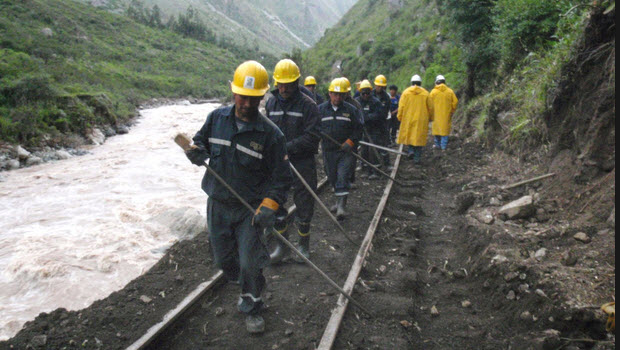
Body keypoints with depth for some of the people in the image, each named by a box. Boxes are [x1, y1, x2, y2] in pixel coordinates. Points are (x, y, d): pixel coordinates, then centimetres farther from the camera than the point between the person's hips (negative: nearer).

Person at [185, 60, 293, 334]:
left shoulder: (270, 133, -12)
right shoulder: (217, 118, -2)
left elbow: (281, 177, -9)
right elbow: (201, 139, 16)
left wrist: (269, 206, -22)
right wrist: (197, 150, -9)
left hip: (250, 209, -4)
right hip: (218, 205, 4)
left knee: (249, 264, -3)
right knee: (223, 259, 16)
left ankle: (251, 307, 23)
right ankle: (245, 286, 47)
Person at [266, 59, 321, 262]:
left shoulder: (308, 105, -8)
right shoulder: (271, 103, 8)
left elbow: (312, 137, -15)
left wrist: (287, 147, -21)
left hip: (302, 163, -4)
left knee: (303, 206, 7)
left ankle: (304, 246, 26)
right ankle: (283, 245, 24)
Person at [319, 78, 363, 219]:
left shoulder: (351, 110, 2)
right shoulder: (321, 109, 5)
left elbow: (358, 129, 3)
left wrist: (350, 142, -10)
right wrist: (321, 137, -11)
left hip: (345, 151, -2)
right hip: (328, 150, 3)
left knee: (343, 177, -9)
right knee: (332, 177, 12)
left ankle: (342, 206, -8)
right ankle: (339, 200, 30)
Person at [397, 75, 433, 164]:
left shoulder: (406, 92, -2)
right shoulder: (425, 93, -2)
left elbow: (401, 107, -1)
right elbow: (430, 108, 3)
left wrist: (400, 118, 10)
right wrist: (430, 118, 17)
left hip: (408, 119, 0)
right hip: (421, 120, 0)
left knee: (409, 134, 19)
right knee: (419, 137, 4)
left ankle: (411, 150, 3)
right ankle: (417, 158, 4)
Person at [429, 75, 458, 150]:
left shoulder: (433, 92, -5)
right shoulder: (450, 91, -1)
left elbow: (431, 104, -4)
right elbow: (455, 102, -1)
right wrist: (451, 111, 11)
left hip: (437, 115, -1)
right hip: (447, 115, 1)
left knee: (437, 128, 13)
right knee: (445, 129, 6)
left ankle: (437, 144, 21)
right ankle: (443, 146, 6)